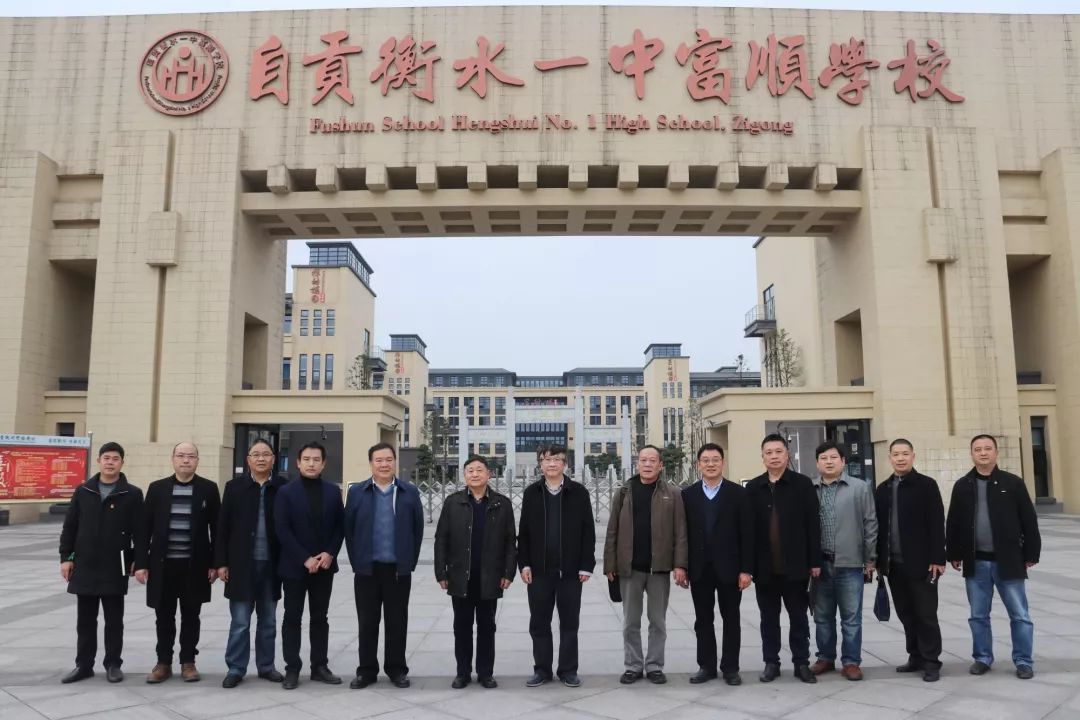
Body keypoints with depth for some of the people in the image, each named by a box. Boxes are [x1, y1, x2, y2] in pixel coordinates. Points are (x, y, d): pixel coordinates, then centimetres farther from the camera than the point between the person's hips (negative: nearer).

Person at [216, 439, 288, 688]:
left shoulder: (284, 488, 0)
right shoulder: (234, 487, 0)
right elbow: (223, 527, 0)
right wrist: (221, 562, -4)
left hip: (272, 564, 1)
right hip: (242, 564, -1)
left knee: (268, 620, 12)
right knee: (239, 621, 4)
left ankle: (266, 666, 23)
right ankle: (235, 668, 16)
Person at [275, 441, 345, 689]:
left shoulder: (333, 491, 5)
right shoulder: (286, 492, -4)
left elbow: (340, 526, 5)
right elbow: (282, 530, -10)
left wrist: (330, 553, -10)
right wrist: (305, 559, -15)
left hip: (324, 565, 3)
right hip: (294, 566, -2)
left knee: (320, 618, 10)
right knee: (292, 618, 4)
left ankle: (320, 667, 17)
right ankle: (292, 669, 12)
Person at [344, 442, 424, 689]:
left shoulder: (410, 492, 2)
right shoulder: (356, 492, 2)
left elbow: (418, 529, 4)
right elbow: (348, 530, 5)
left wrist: (410, 562, 1)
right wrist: (356, 562, 2)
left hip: (399, 569, 0)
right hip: (367, 568, 0)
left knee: (397, 622, 7)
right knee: (367, 622, 7)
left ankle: (396, 669, 20)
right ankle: (367, 670, 19)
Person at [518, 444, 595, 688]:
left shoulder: (579, 492, -2)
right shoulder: (531, 493, 3)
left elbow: (588, 532, -2)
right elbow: (523, 532, 4)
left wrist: (586, 565, -6)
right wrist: (524, 564, -2)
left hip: (570, 570, -1)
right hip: (539, 570, 1)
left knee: (569, 623, 8)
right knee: (539, 623, 8)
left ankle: (568, 670, 19)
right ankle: (542, 669, 20)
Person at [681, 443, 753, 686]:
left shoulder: (737, 493, -2)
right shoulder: (688, 495, 3)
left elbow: (746, 533, -4)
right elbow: (684, 533, 3)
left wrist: (746, 569, -9)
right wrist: (682, 566, -1)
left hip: (729, 567, -2)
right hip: (699, 569, 2)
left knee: (731, 619, 8)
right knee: (703, 620, 9)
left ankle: (730, 667, 19)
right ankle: (706, 666, 20)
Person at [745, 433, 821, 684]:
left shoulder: (802, 483, -1)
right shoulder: (753, 487, 4)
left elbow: (812, 525, -2)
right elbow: (748, 527, 2)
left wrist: (815, 560, -6)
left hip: (795, 565, -1)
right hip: (765, 567, 2)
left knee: (798, 617, 9)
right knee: (769, 618, 10)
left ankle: (801, 663, 21)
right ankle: (771, 662, 20)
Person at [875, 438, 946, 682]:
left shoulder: (927, 485, -4)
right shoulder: (883, 489, 10)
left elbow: (937, 524, -8)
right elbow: (878, 526, 11)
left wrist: (937, 558, -13)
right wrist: (879, 560, 8)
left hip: (921, 562, -5)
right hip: (894, 563, 5)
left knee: (926, 614, 2)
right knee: (906, 614, 12)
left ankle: (931, 661, 11)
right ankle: (916, 657, 23)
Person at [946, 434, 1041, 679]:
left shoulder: (1013, 483, -2)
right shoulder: (962, 486, 4)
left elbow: (1029, 520, 0)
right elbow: (953, 523, 8)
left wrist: (1031, 554, -1)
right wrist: (953, 554, 6)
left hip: (1008, 561, -2)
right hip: (976, 563, 2)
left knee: (1019, 615, 5)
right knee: (978, 615, 10)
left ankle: (1023, 661, 19)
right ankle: (982, 658, 22)